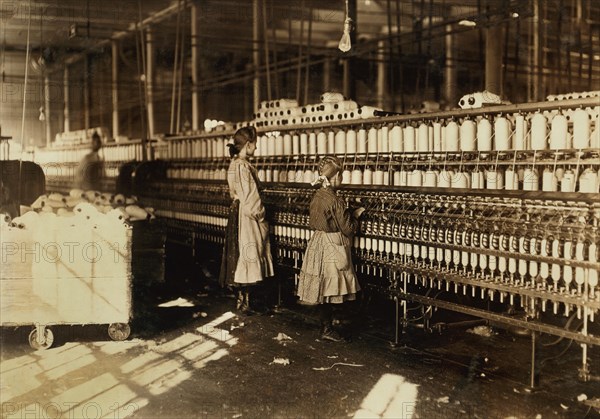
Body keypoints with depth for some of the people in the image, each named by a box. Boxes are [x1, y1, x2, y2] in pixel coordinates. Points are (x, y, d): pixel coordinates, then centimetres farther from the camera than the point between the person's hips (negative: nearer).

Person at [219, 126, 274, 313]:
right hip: (247, 215, -10)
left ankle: (241, 298, 20)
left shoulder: (234, 164, 11)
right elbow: (250, 197, -20)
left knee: (240, 254, 13)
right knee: (248, 254, -3)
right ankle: (245, 301, 2)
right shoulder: (244, 166, -19)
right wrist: (261, 218, -10)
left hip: (237, 211, 10)